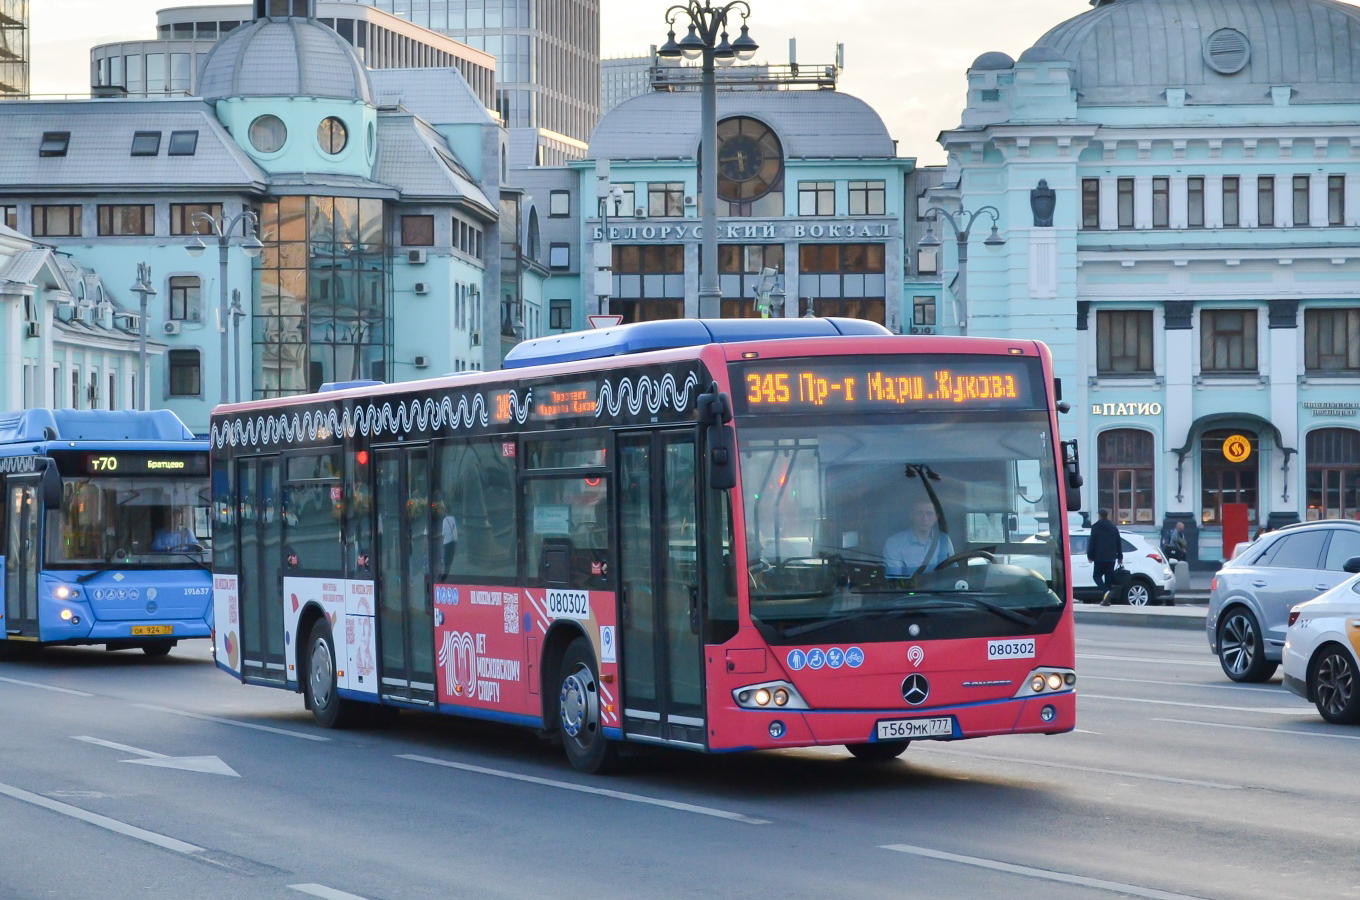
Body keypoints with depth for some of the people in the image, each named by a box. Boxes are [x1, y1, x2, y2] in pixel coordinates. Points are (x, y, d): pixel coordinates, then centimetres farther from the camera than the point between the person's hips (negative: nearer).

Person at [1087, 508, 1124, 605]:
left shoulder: (1095, 527, -4)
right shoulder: (1113, 527, 10)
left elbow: (1091, 542, -7)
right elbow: (1119, 543, 14)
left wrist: (1090, 556, 1)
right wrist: (1120, 557, 20)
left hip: (1099, 557, -5)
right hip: (1111, 557, 5)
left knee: (1097, 575, 3)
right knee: (1108, 577, 9)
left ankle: (1106, 592, -24)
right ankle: (1106, 600, 6)